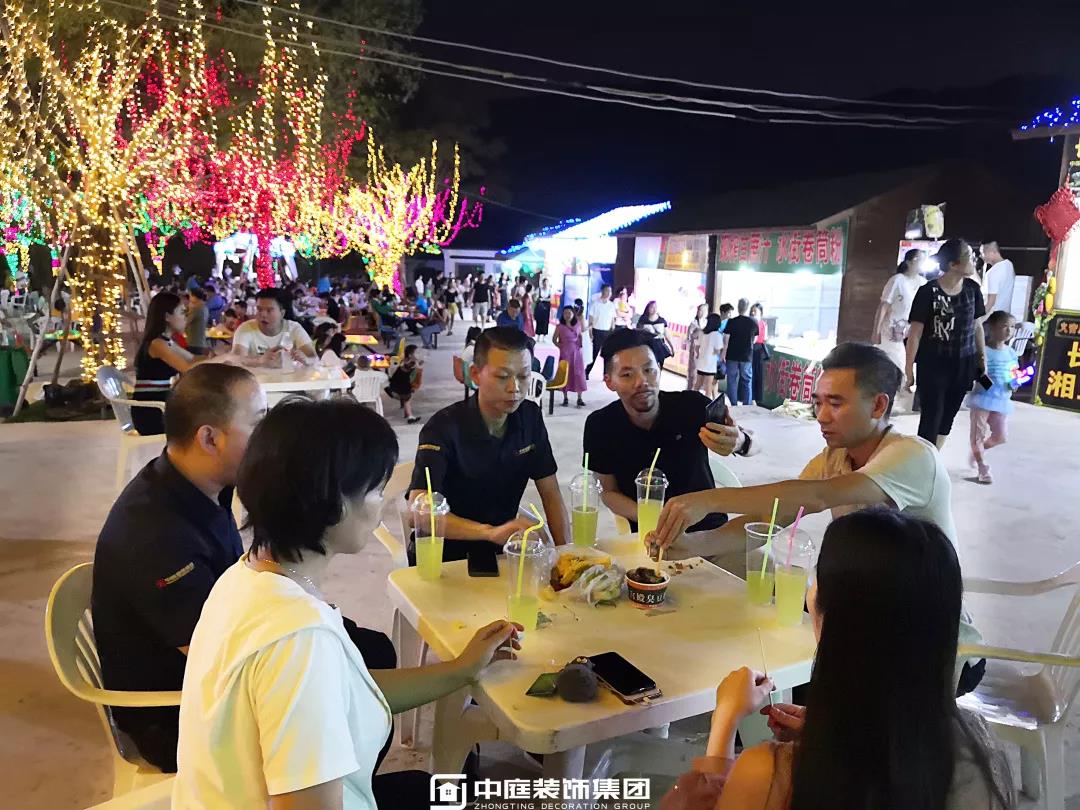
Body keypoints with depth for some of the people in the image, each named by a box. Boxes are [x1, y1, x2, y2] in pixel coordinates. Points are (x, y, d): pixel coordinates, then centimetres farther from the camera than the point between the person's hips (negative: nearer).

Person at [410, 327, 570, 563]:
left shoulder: (530, 417, 0)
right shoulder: (444, 428, -18)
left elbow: (550, 493, 4)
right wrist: (490, 532, -41)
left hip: (499, 552, 5)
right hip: (445, 556, -4)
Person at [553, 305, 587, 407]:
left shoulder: (577, 325, 4)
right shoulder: (560, 327, -3)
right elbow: (554, 339, 2)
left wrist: (580, 345, 1)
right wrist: (560, 346, -11)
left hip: (576, 352, 2)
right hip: (565, 353, -2)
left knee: (579, 373, 0)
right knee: (565, 374, 4)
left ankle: (579, 398, 4)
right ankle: (565, 398, 14)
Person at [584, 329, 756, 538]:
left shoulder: (692, 405, -11)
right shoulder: (600, 426, -8)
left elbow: (753, 443, -5)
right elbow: (609, 492, 2)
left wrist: (739, 442, -31)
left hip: (708, 526, 0)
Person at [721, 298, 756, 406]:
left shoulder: (731, 322, -9)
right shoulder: (753, 323, -3)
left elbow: (726, 340, -8)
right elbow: (754, 340, 8)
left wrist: (723, 354, 0)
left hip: (732, 356, -1)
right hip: (747, 357, 1)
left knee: (732, 381, 7)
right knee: (747, 381, 9)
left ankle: (734, 405, 10)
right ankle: (746, 405, 9)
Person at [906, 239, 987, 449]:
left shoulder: (972, 289, 1)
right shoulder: (928, 292, -13)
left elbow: (977, 326, 11)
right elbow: (916, 333, -11)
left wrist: (983, 357, 10)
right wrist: (909, 370, -12)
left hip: (963, 365, 5)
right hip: (933, 365, -5)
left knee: (948, 417, 12)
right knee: (931, 417, -1)